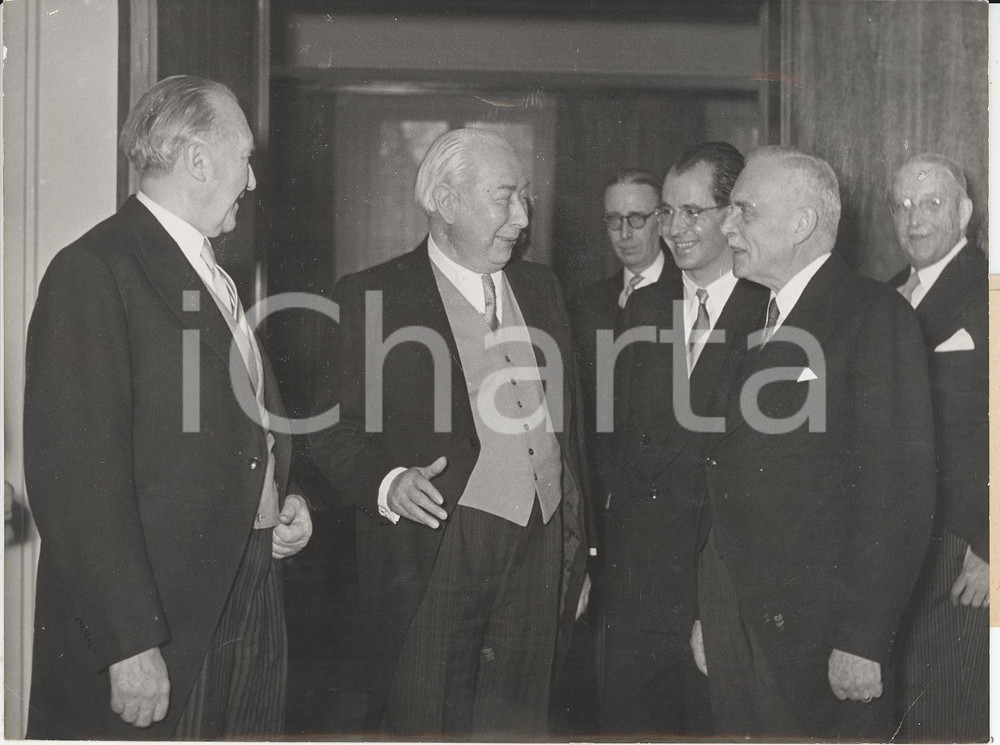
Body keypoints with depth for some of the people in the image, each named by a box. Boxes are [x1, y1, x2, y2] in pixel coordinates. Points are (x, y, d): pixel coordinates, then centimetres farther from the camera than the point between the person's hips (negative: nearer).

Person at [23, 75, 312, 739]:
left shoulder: (215, 274, 15)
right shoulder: (92, 272, -13)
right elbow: (75, 478, -19)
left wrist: (283, 499, 6)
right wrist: (129, 645, -21)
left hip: (250, 603, 8)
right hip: (153, 625, -8)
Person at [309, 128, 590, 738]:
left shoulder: (539, 289, 13)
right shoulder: (373, 298, -3)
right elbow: (333, 433, -3)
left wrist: (577, 549, 17)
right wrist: (388, 483, -23)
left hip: (541, 548, 5)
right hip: (435, 553, -4)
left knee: (517, 728, 9)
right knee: (422, 728, 1)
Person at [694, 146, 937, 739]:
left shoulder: (876, 314, -10)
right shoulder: (754, 325, 14)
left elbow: (900, 490, -16)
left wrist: (865, 643, -19)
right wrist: (710, 615, 12)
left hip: (820, 635, -7)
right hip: (739, 622, 7)